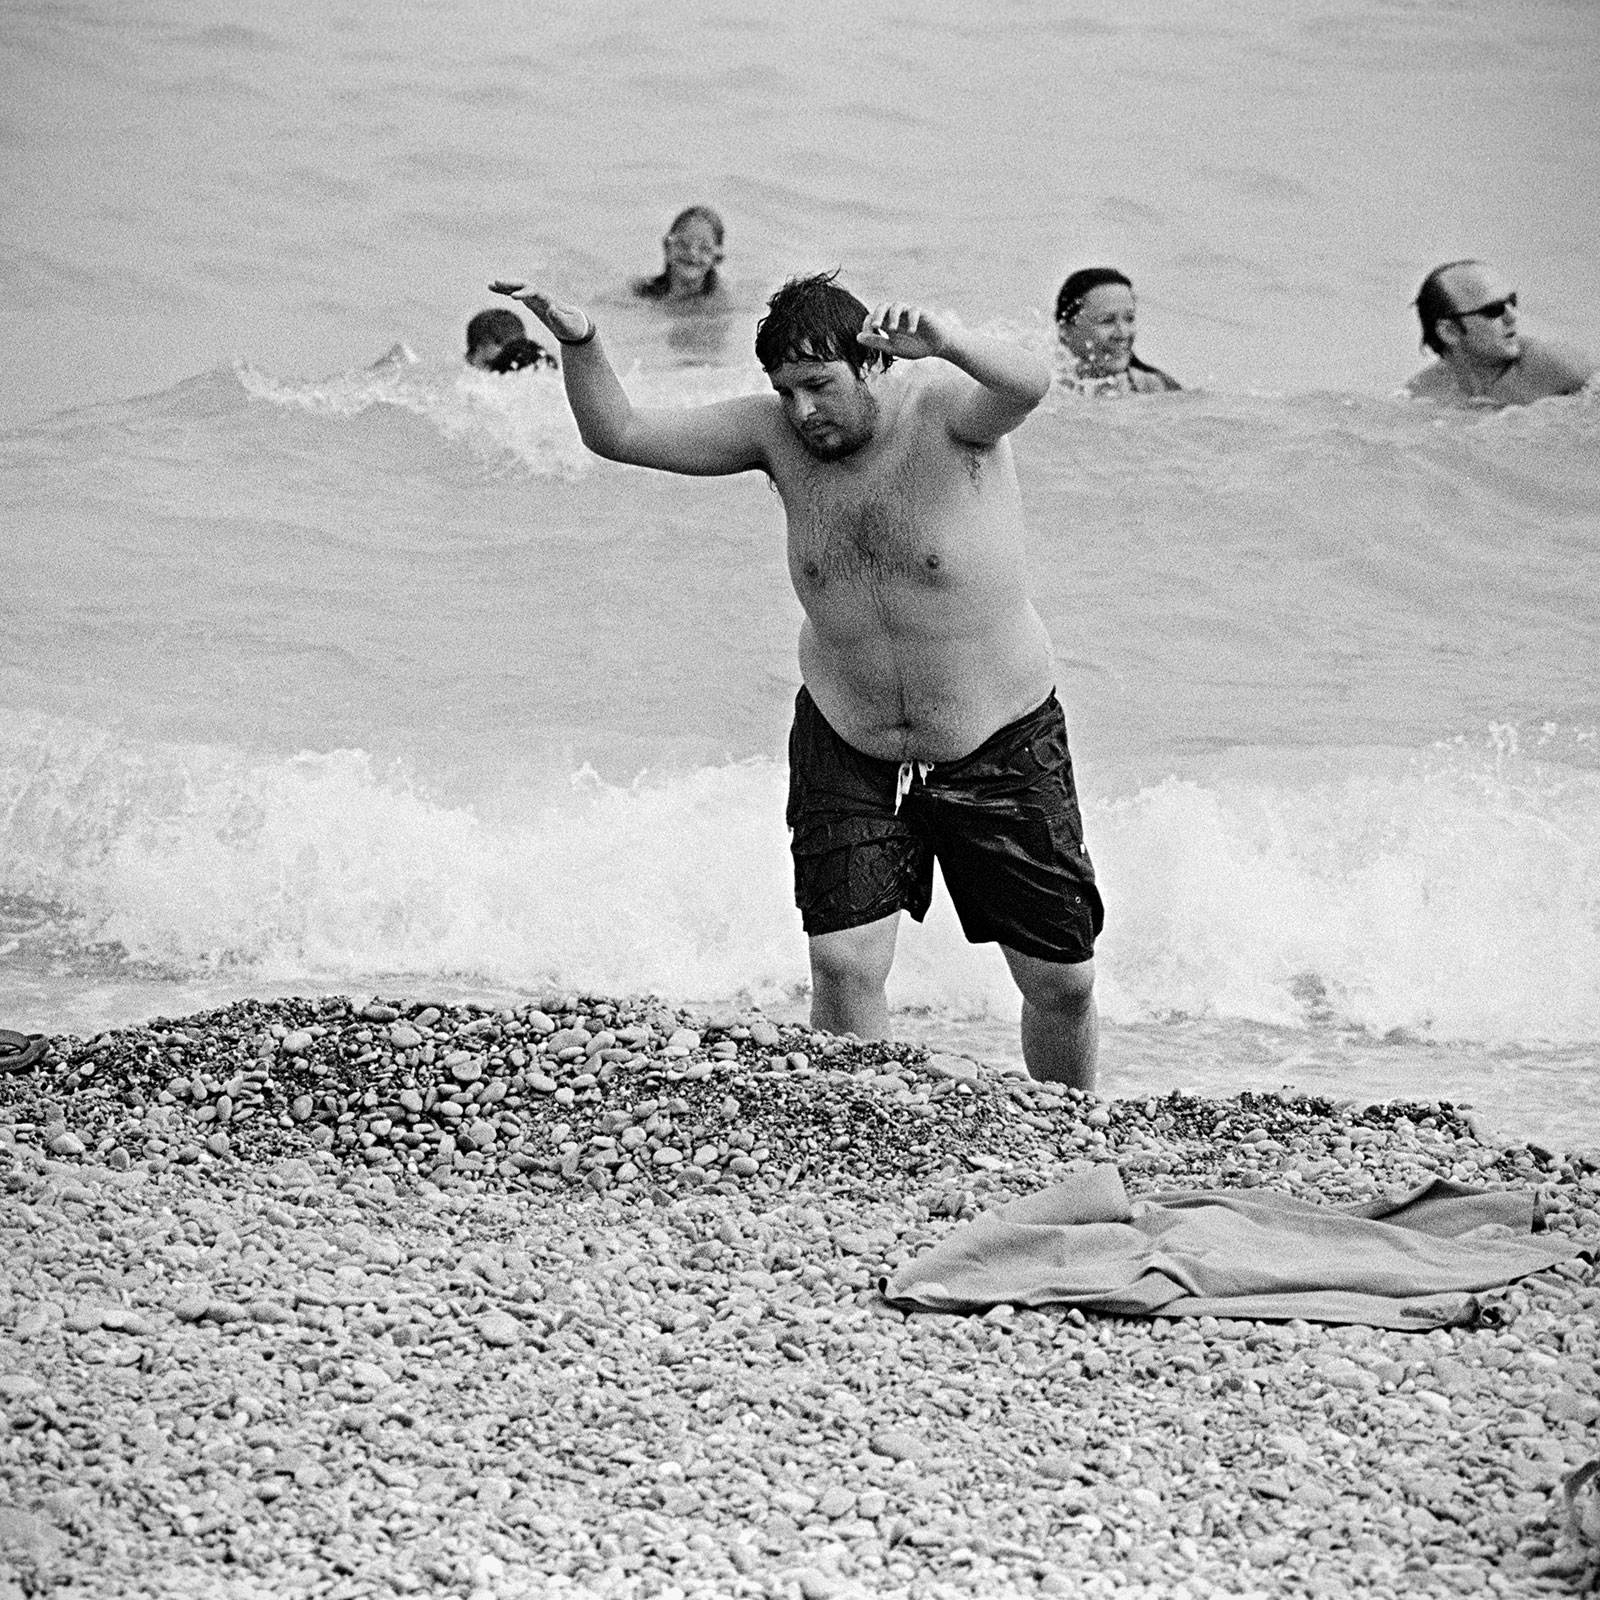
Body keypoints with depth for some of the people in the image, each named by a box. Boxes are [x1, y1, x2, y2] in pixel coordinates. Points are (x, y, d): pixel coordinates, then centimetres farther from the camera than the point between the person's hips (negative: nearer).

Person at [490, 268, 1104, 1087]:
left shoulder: (945, 409, -20)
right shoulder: (777, 433, -8)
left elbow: (1029, 384, -43)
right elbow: (618, 433, -9)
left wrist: (947, 342, -63)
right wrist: (580, 345, -29)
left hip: (1002, 746, -2)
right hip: (847, 744, 3)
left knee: (1063, 981, 5)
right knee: (844, 961, -11)